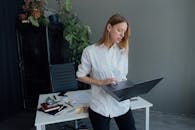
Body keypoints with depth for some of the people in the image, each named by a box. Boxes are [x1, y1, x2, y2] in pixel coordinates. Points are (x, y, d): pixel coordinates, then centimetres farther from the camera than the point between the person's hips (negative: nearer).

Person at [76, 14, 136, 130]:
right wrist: (101, 82, -15)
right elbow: (81, 76, -2)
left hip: (122, 104, 4)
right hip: (100, 107, -3)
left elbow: (124, 76, 11)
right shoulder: (90, 51, -9)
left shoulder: (123, 50, 2)